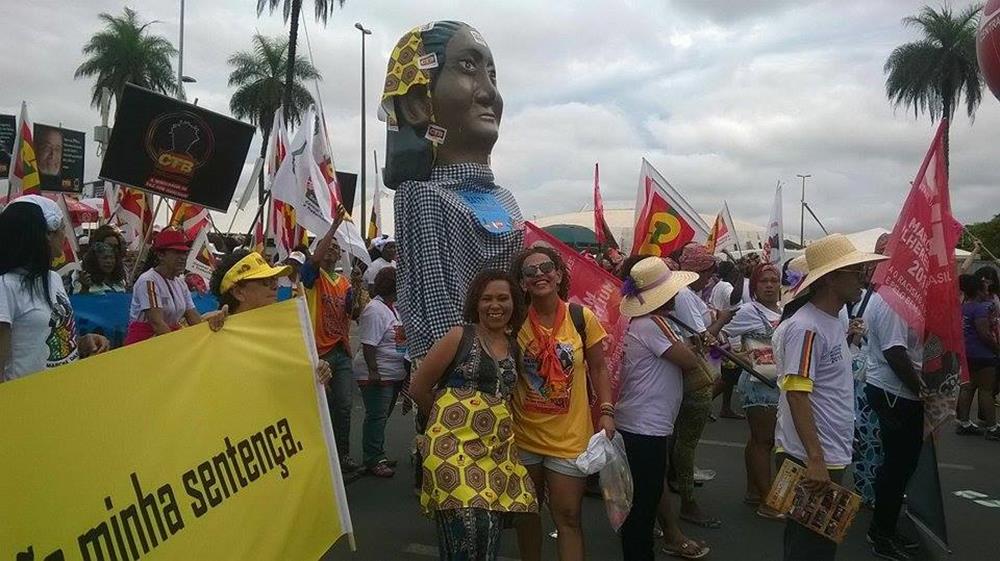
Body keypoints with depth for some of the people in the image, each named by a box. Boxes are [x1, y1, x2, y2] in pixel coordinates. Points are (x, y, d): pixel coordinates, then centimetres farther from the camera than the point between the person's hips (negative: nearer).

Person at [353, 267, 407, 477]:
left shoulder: (392, 307, 12)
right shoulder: (375, 310, -18)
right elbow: (368, 345, -23)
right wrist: (373, 372, -27)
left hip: (394, 373, 10)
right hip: (378, 374, -10)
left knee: (382, 416, 17)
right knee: (376, 416, -3)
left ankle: (377, 455, 27)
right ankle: (373, 459, 5)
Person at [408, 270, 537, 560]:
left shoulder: (515, 349, 13)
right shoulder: (460, 336, -2)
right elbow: (418, 387, 1)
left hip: (497, 448, 6)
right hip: (455, 443, -5)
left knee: (490, 537, 5)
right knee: (468, 531, -16)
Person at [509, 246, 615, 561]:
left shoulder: (582, 318, -8)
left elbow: (598, 369, 2)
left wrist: (607, 412, -8)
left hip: (570, 437, -1)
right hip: (523, 435, 2)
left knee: (568, 517, 3)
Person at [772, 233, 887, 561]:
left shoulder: (833, 320, 10)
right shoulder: (805, 328, -20)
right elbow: (796, 394, -26)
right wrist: (815, 460, -29)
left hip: (829, 456, 10)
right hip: (811, 460, -9)